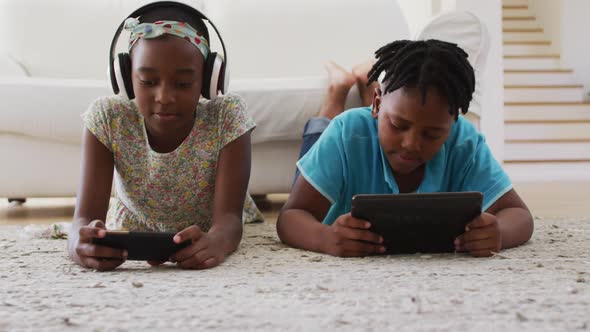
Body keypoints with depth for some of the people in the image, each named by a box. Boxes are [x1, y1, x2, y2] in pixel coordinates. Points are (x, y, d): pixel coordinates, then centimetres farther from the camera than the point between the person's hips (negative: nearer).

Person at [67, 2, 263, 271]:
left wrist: (215, 242, -60)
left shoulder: (228, 117, -25)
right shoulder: (107, 117, -23)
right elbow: (87, 215, -31)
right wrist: (79, 242, -57)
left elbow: (228, 216, -34)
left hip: (209, 239, 0)